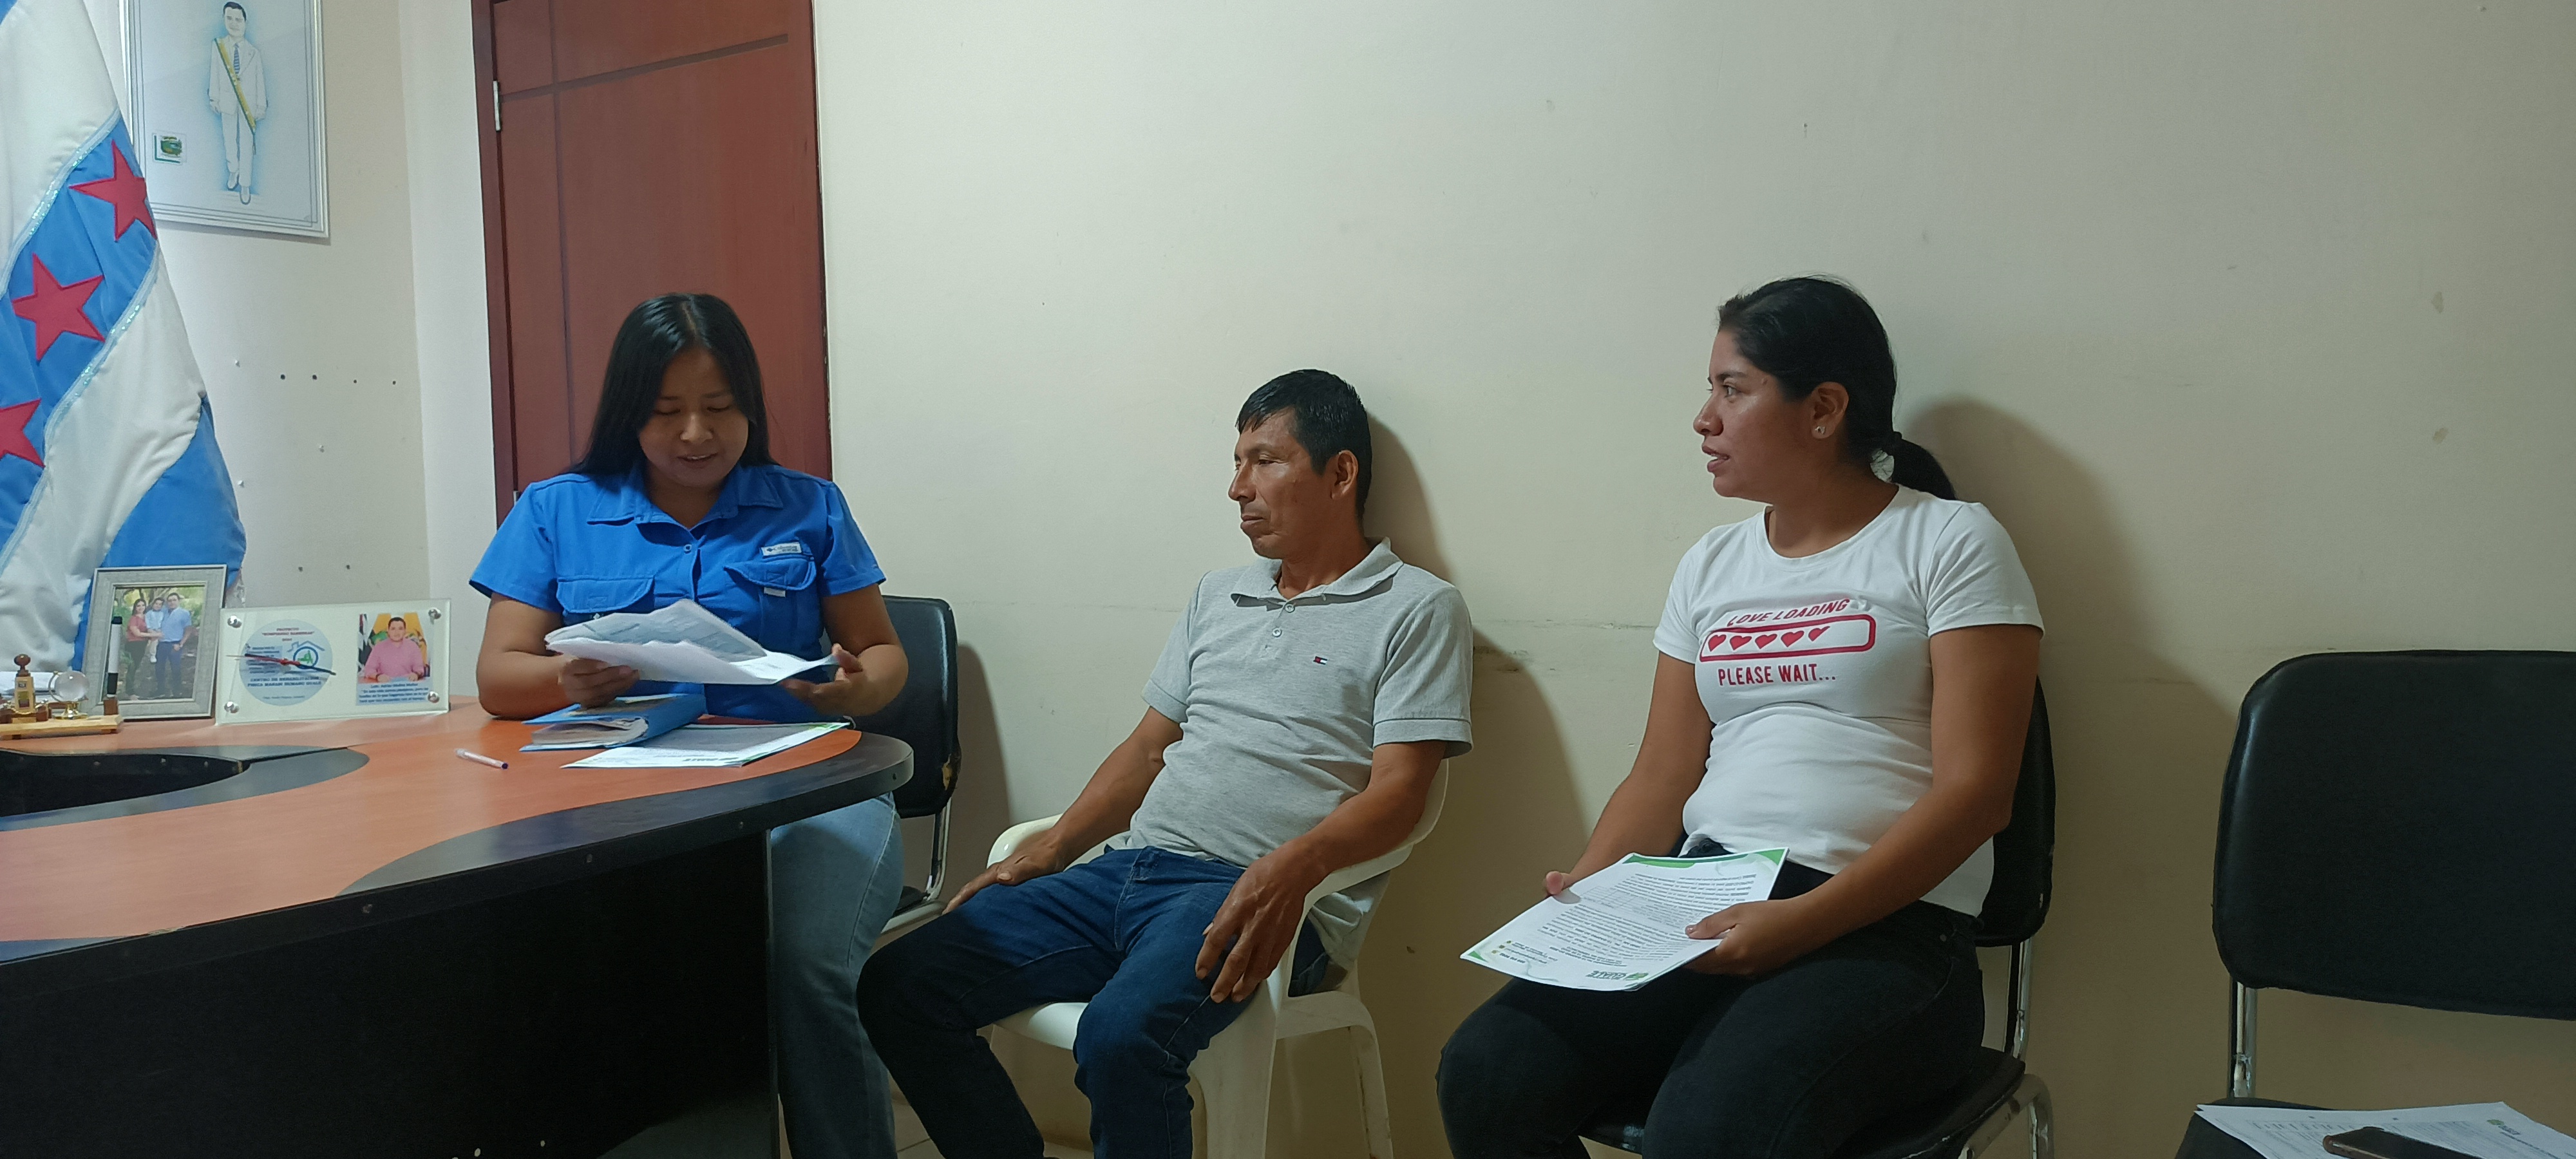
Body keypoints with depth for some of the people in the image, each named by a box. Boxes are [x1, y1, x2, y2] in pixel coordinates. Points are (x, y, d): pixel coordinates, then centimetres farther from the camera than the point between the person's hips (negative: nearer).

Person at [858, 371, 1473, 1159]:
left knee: (1120, 1034, -36)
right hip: (1128, 870, 7)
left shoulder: (1417, 609, 2)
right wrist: (1051, 849, 9)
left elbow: (1397, 792, -8)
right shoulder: (1218, 596, 23)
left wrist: (1295, 864, -27)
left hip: (1254, 896, -7)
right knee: (898, 988, -5)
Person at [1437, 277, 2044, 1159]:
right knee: (1487, 1068, -20)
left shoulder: (1950, 544, 1)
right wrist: (1587, 891, -4)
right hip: (1706, 912, 5)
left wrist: (1806, 920, -20)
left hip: (1882, 926, -5)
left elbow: (1975, 789, -8)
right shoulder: (1710, 566, 18)